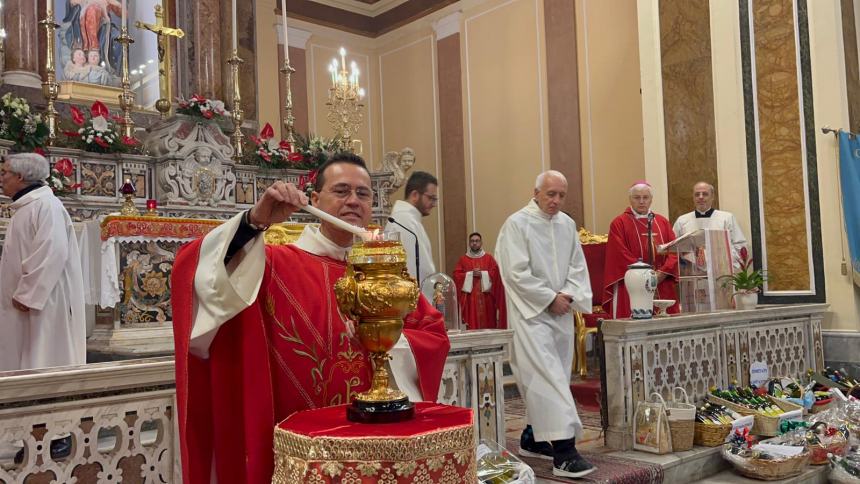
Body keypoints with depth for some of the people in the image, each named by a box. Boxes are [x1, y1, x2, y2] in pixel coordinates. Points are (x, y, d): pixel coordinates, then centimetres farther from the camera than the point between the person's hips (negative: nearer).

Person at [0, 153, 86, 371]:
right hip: (29, 298, 10)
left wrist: (27, 294, -22)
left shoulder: (46, 205, -14)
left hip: (44, 302, -10)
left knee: (43, 362, -4)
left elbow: (53, 252, -24)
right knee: (24, 361, 12)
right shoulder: (25, 208, 17)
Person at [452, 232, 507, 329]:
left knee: (487, 323, -1)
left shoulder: (489, 258, 11)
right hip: (470, 299, 0)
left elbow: (495, 273, 0)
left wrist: (482, 274, -11)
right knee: (472, 322, -6)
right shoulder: (463, 260, 11)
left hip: (486, 298, 0)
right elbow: (457, 275, 0)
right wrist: (471, 274, -10)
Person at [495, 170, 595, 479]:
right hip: (531, 312, -7)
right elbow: (517, 273, -14)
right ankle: (563, 452, -16)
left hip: (561, 313, 7)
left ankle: (532, 439, 26)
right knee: (548, 378, -14)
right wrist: (551, 298, -13)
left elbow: (577, 266, 11)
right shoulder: (517, 224, -9)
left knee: (548, 378, 11)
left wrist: (568, 296, -6)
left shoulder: (567, 225, 10)